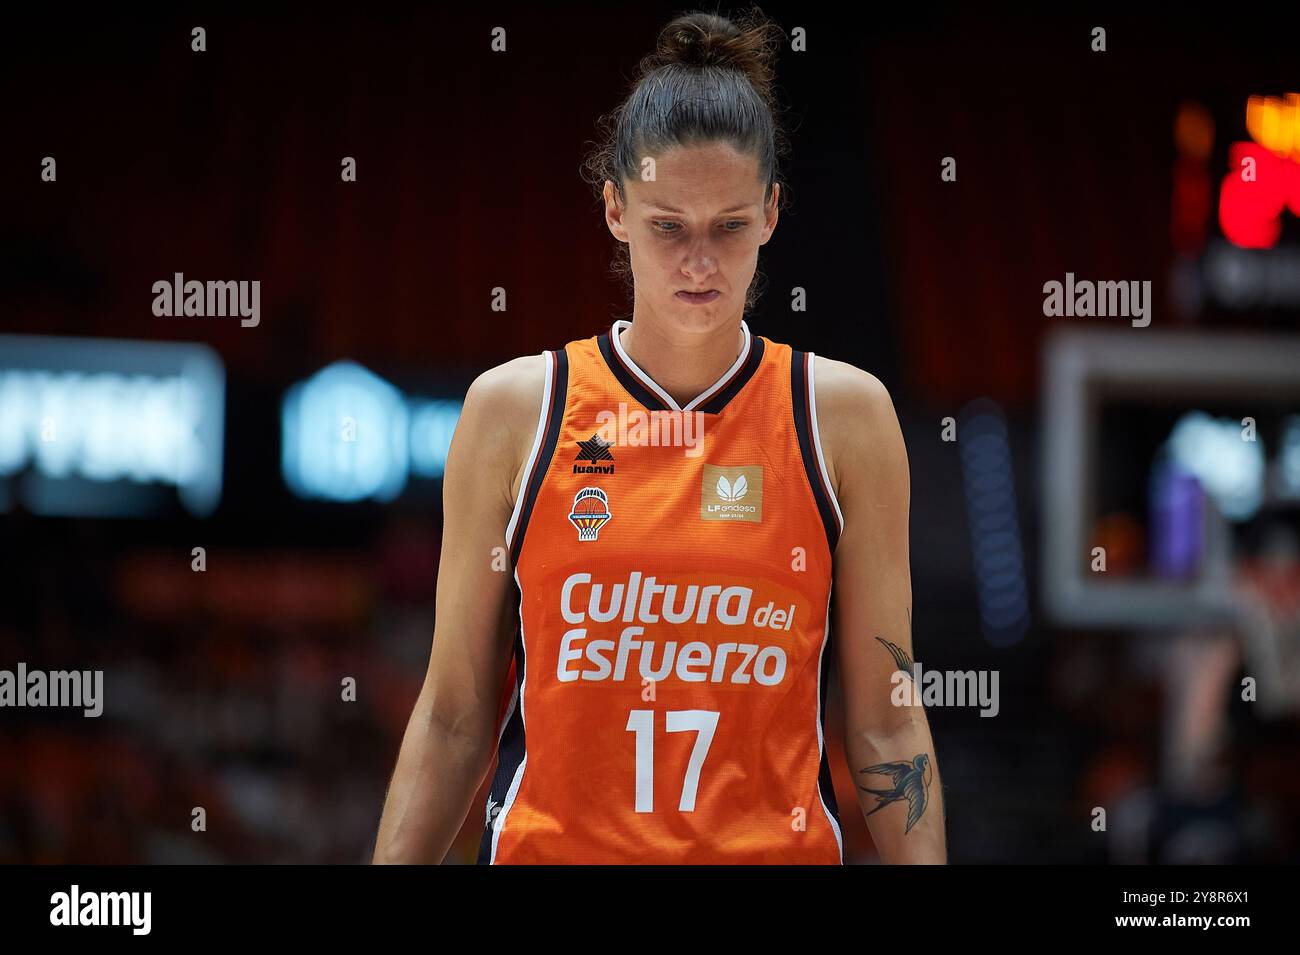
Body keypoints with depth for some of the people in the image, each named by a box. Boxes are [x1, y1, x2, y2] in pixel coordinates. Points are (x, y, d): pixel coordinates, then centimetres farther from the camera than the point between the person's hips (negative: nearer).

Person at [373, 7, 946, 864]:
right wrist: (395, 862, -4)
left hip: (777, 843, 0)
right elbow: (453, 716, 1)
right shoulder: (514, 410, -1)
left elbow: (885, 725, 0)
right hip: (550, 841, 0)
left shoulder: (845, 414, 0)